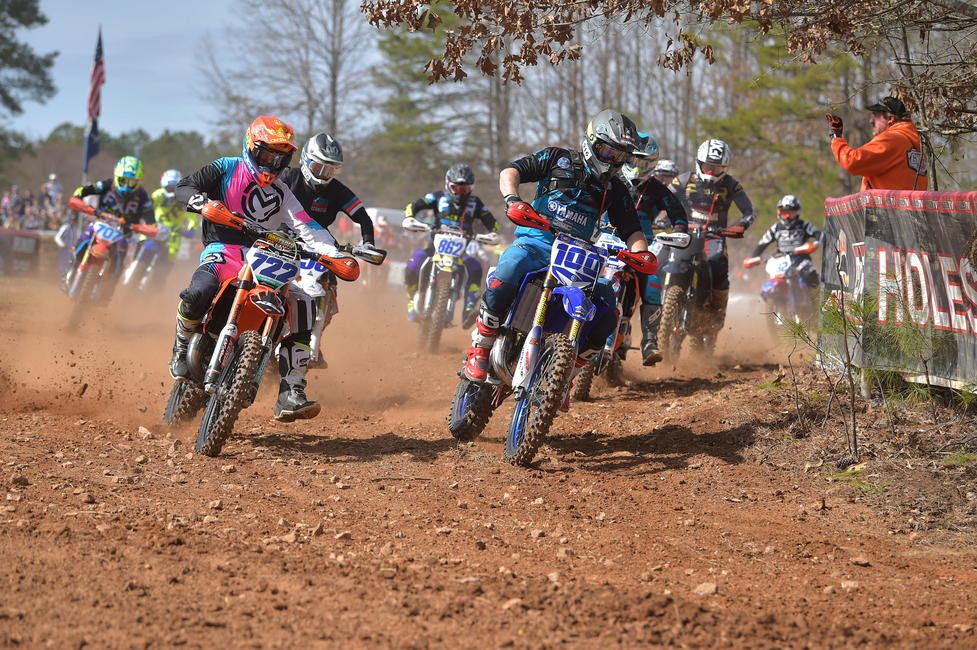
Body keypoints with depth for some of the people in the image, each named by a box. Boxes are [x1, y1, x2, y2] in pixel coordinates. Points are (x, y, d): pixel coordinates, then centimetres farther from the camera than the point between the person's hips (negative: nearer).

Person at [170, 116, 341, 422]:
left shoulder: (280, 192, 18)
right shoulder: (226, 168, 7)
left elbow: (305, 226, 9)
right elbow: (183, 188, 0)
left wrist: (335, 252, -8)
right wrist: (203, 202, -23)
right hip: (223, 250, -5)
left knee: (303, 306, -17)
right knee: (199, 292, -38)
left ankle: (290, 395, -18)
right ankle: (182, 348, -5)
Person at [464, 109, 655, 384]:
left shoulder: (615, 189, 17)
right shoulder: (558, 158, 7)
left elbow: (631, 230, 13)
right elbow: (510, 172, -2)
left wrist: (643, 253, -10)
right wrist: (513, 200, -24)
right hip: (536, 240, -4)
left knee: (606, 314, -17)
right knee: (503, 280, -35)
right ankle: (479, 350, -18)